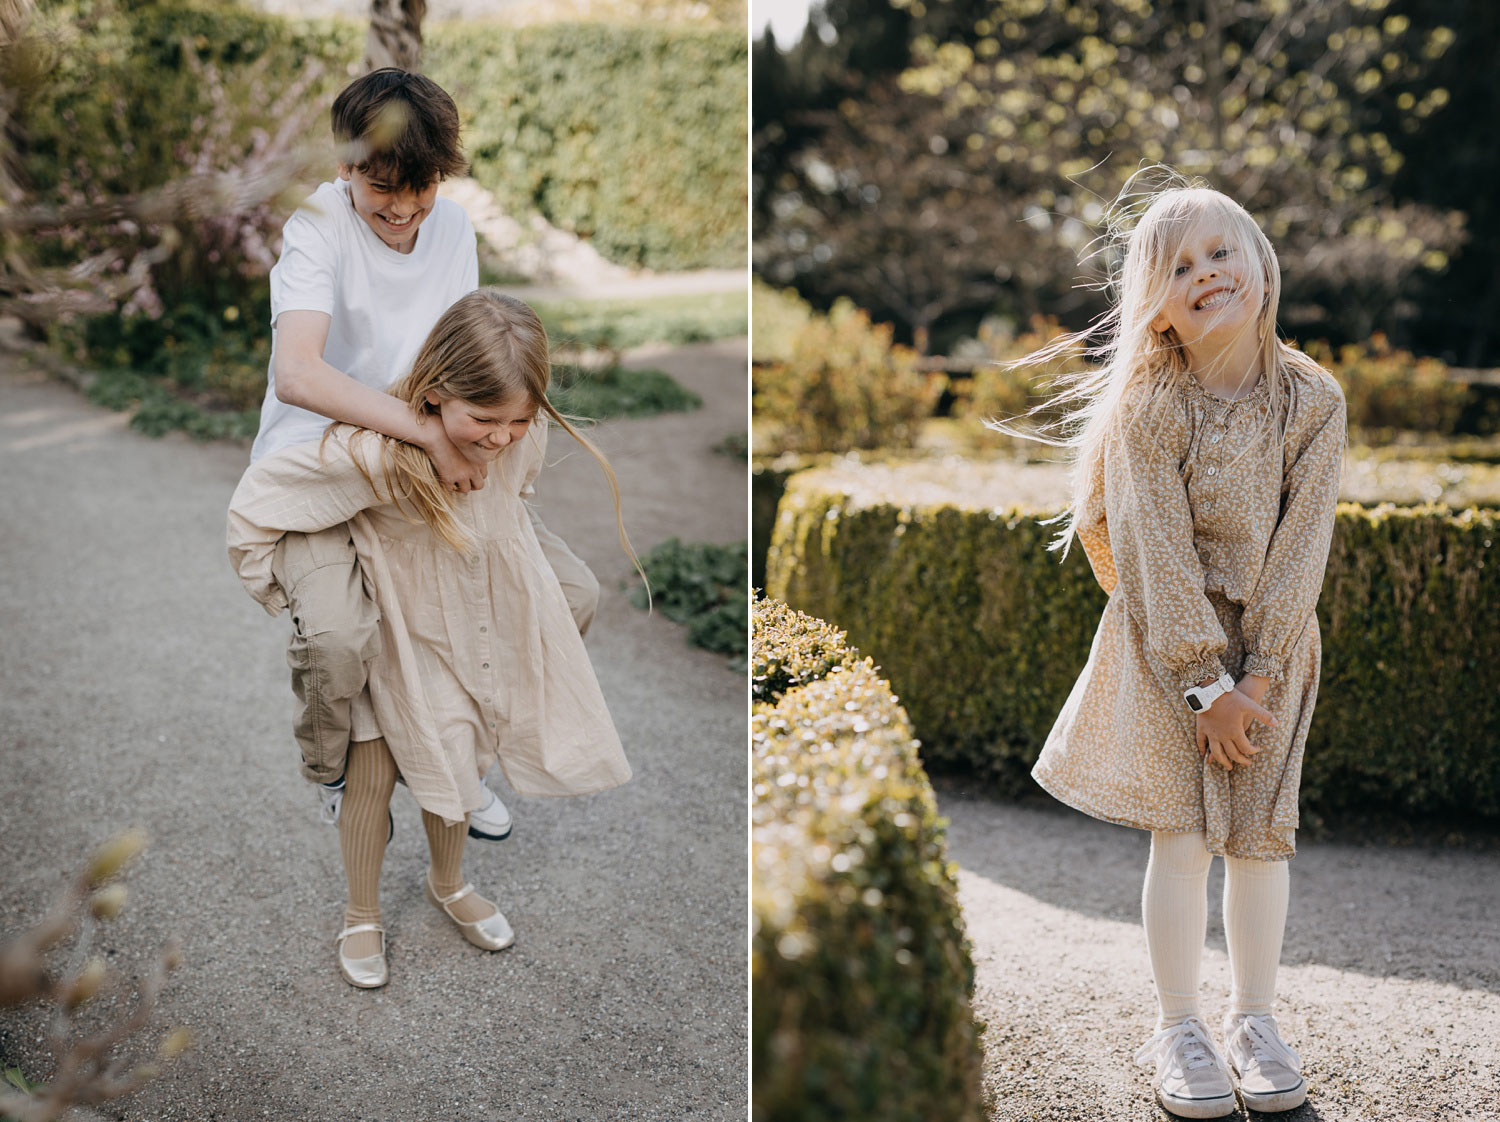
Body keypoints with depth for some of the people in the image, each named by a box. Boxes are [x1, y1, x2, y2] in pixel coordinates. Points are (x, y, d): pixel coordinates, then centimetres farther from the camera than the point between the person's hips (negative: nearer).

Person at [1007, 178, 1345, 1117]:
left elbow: (1301, 547, -8)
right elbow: (1155, 555, -16)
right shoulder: (1149, 407, -15)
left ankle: (1256, 1019, 25)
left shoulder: (1314, 398, -7)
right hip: (1165, 643, -2)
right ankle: (1179, 1028, 14)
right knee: (1183, 835, -2)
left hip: (1274, 644, 3)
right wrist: (1206, 682, -17)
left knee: (1261, 833, 8)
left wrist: (1256, 676, -13)